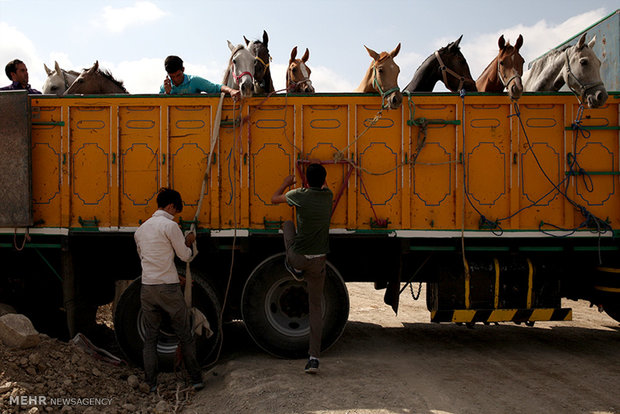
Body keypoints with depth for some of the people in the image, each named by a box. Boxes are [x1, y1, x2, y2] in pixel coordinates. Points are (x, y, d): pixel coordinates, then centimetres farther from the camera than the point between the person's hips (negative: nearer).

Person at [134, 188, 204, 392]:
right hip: (168, 288, -5)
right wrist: (188, 242, 18)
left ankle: (151, 384, 11)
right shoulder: (170, 226, -9)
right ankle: (196, 379, 14)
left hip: (147, 288, 6)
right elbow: (185, 256, -5)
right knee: (185, 335, 6)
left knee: (150, 338, 11)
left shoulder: (141, 229, 13)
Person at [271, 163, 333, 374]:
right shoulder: (328, 196, 2)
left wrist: (286, 183, 25)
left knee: (287, 223, 27)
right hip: (318, 261, 3)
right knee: (315, 307, 12)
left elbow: (274, 199, 9)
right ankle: (314, 358, 8)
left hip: (298, 257, -2)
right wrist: (317, 176, 44)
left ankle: (295, 269, 23)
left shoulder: (300, 195, -9)